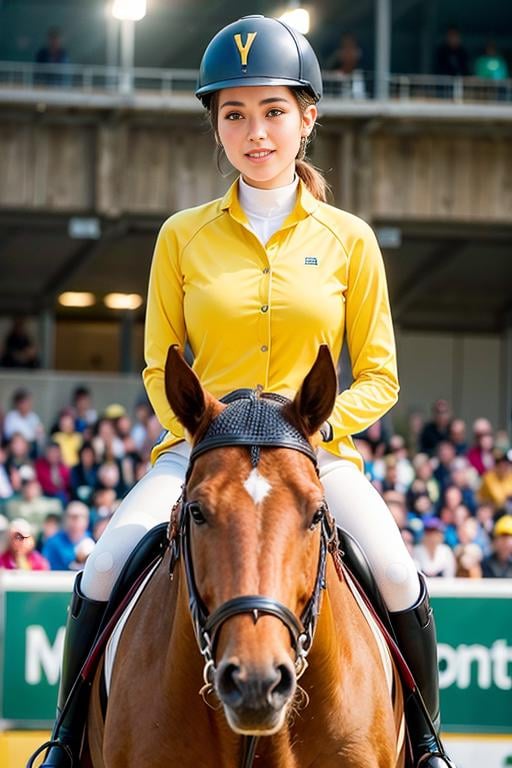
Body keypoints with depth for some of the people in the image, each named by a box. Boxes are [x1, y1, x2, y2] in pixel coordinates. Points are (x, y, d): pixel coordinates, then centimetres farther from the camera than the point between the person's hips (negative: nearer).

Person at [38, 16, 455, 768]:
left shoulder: (349, 240, 5)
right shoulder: (183, 237, 5)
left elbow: (379, 376, 6)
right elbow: (158, 367, 9)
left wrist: (320, 424, -13)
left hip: (316, 450, 0)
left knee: (398, 579, -24)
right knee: (103, 571, -23)